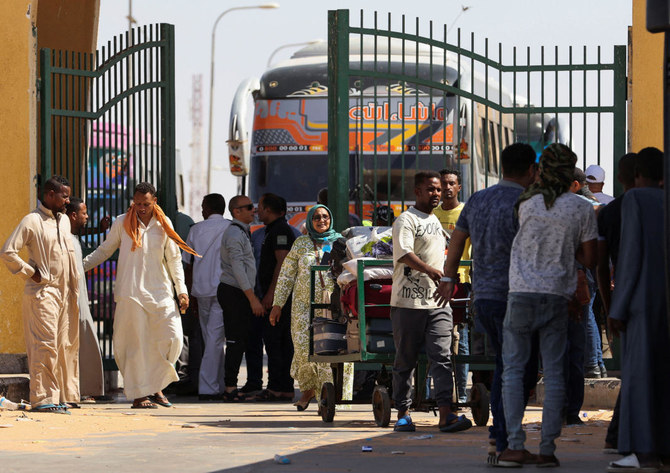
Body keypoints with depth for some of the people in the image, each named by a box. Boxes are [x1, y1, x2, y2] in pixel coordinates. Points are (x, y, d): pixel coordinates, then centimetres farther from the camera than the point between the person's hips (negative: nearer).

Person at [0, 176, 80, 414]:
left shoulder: (64, 221, 16)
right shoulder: (32, 221, -8)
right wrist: (30, 273, -10)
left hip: (65, 293, 8)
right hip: (43, 293, -7)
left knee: (65, 346, 7)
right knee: (45, 346, -11)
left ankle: (61, 397, 11)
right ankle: (42, 399, -10)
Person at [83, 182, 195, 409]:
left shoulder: (163, 225, 8)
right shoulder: (122, 223, 3)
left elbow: (174, 259, 12)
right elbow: (104, 251, 13)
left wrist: (181, 290, 5)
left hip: (160, 292, 2)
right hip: (131, 294, -2)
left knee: (171, 337, -6)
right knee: (136, 343, -5)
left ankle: (155, 386, 11)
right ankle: (138, 394, 2)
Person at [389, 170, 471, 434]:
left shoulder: (437, 221, 20)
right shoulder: (406, 220, -5)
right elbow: (404, 252, -21)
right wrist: (428, 269, -35)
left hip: (437, 303, 6)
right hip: (408, 302, -6)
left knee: (441, 356, -8)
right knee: (405, 360, 3)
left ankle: (446, 414, -16)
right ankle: (403, 414, 12)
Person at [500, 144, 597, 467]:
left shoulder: (526, 203, -2)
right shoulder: (582, 210, -1)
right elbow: (589, 260, 3)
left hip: (522, 294, -1)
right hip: (557, 296, 1)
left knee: (513, 370, 4)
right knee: (554, 373, 5)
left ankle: (515, 446, -4)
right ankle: (547, 449, 2)